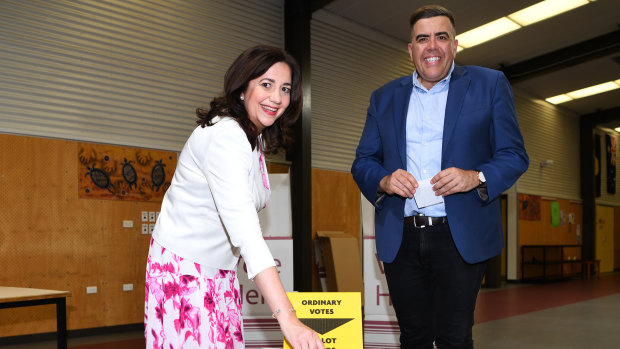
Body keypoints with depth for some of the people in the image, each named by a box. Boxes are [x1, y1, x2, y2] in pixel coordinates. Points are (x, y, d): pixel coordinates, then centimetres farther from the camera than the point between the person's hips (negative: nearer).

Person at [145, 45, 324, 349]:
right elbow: (245, 229, -33)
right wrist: (287, 318, -39)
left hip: (219, 272, 9)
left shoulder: (255, 138, 8)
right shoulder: (225, 136, -22)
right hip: (183, 268, -9)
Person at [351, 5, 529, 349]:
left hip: (461, 239, -2)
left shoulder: (489, 84, 6)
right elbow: (362, 162, 12)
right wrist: (383, 181, -11)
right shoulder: (384, 97, 13)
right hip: (400, 240, 3)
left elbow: (515, 155, 2)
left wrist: (476, 177, -18)